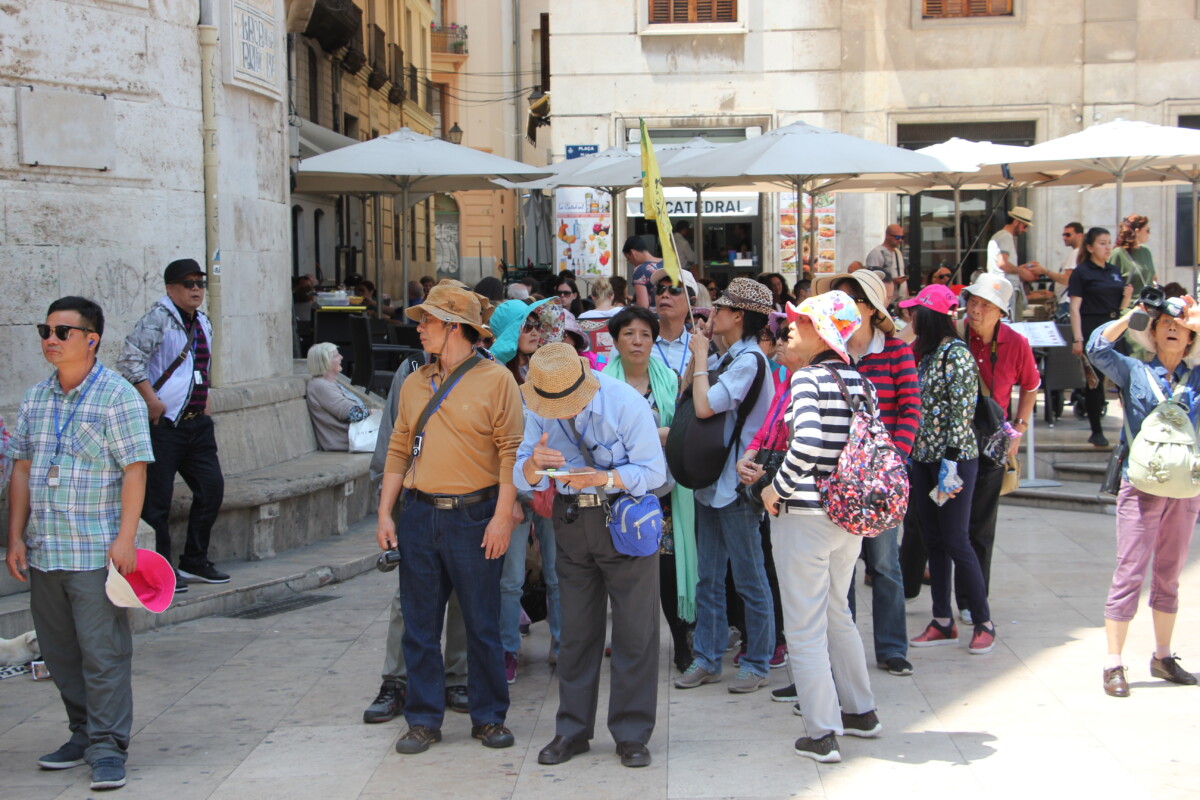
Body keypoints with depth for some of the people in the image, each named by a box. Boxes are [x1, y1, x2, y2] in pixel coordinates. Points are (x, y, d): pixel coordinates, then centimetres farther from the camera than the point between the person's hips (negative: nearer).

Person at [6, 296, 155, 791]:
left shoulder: (117, 397, -6)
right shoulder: (36, 398, 12)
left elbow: (135, 471, -11)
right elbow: (22, 470, 16)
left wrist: (125, 539, -17)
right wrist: (15, 537, 10)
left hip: (96, 551, -6)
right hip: (43, 551, 6)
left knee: (102, 653, -5)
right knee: (60, 652, 12)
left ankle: (108, 749, 1)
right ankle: (83, 735, 24)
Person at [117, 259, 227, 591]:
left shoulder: (203, 323, 15)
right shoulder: (158, 320, -10)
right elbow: (129, 360, -18)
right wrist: (151, 400, -22)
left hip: (196, 423, 8)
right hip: (162, 423, -8)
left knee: (211, 488, 7)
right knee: (157, 499, -3)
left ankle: (195, 562, 20)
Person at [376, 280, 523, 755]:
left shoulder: (496, 380, -4)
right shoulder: (415, 384, 12)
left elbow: (511, 450, -8)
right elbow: (398, 450, 13)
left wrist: (502, 515, -14)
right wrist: (385, 513, 6)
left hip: (474, 515, -5)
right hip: (419, 515, 5)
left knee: (482, 624, 3)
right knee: (420, 625, 6)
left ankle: (489, 717, 15)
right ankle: (424, 720, 15)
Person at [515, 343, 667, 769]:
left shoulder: (625, 402, -17)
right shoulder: (538, 410, -3)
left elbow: (653, 471, -15)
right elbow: (523, 478, -3)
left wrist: (601, 478, -31)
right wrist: (534, 464, -27)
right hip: (572, 521, 4)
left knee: (634, 630, -2)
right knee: (575, 630, 7)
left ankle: (632, 734, 8)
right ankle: (572, 730, 17)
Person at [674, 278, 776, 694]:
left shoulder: (749, 360, -15)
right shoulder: (724, 359, 12)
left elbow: (704, 407, -22)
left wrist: (701, 357, -10)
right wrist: (699, 354, 5)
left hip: (735, 483, -9)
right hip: (710, 479, 9)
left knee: (749, 578, 1)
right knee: (708, 577, 12)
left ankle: (757, 663, 9)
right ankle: (706, 659, 18)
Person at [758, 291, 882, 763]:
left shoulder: (808, 378, -15)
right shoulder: (858, 381, 6)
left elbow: (807, 445, -28)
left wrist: (777, 489, -14)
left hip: (807, 515, -7)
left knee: (805, 629, 2)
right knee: (837, 616, 24)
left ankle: (821, 735, 5)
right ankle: (861, 711, 32)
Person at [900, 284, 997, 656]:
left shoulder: (957, 355, -13)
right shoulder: (923, 354, 11)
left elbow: (962, 412, -17)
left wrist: (950, 461, -20)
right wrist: (909, 454, 12)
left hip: (954, 457, -8)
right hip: (923, 457, 8)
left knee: (955, 542, -5)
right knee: (933, 542, 10)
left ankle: (984, 623, 6)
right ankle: (943, 622, 17)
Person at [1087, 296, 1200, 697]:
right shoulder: (1134, 372, 2)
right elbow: (1097, 348, -10)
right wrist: (1134, 314, -12)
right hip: (1142, 485, -4)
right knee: (1130, 573, -5)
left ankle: (1162, 657, 23)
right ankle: (1113, 665, -3)